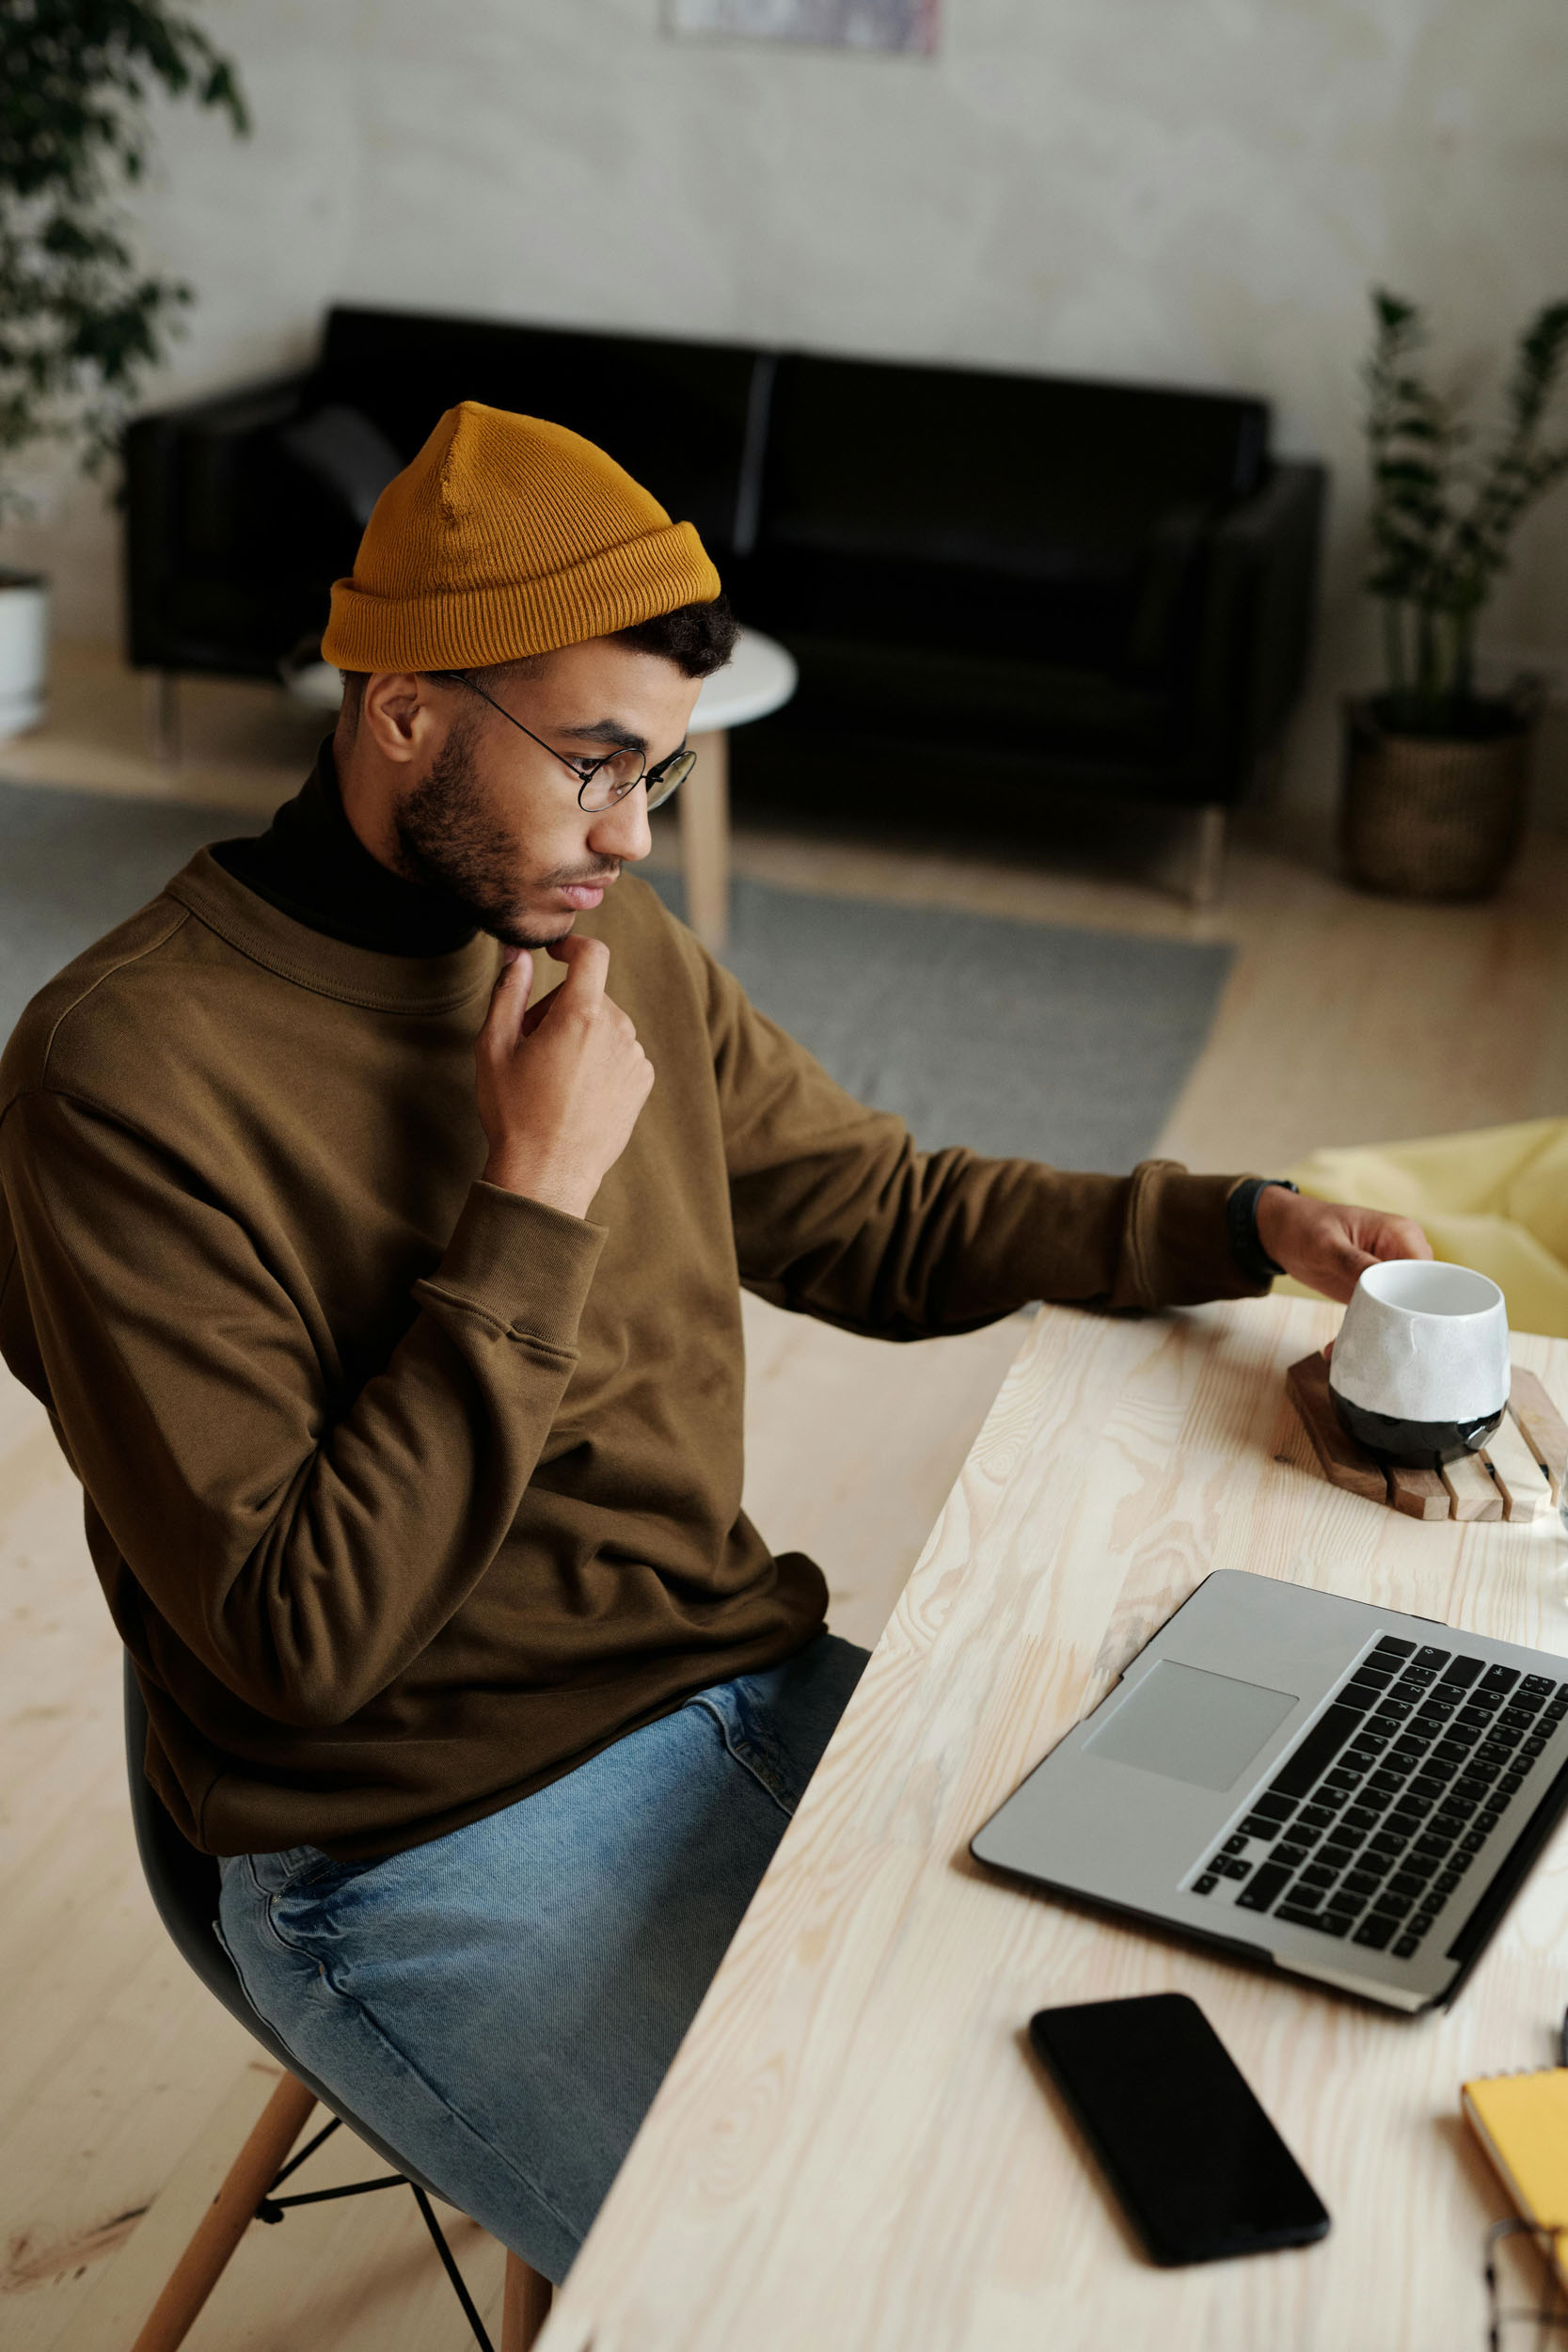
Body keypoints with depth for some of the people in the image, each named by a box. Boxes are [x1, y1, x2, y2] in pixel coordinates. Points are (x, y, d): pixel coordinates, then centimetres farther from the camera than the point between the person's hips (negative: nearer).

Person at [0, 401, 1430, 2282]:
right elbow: (300, 1639, -21)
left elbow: (884, 1219, 18)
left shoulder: (614, 949, 3)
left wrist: (1251, 1227, 7)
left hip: (755, 1688, 7)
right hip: (425, 1837, -6)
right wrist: (533, 1209, -21)